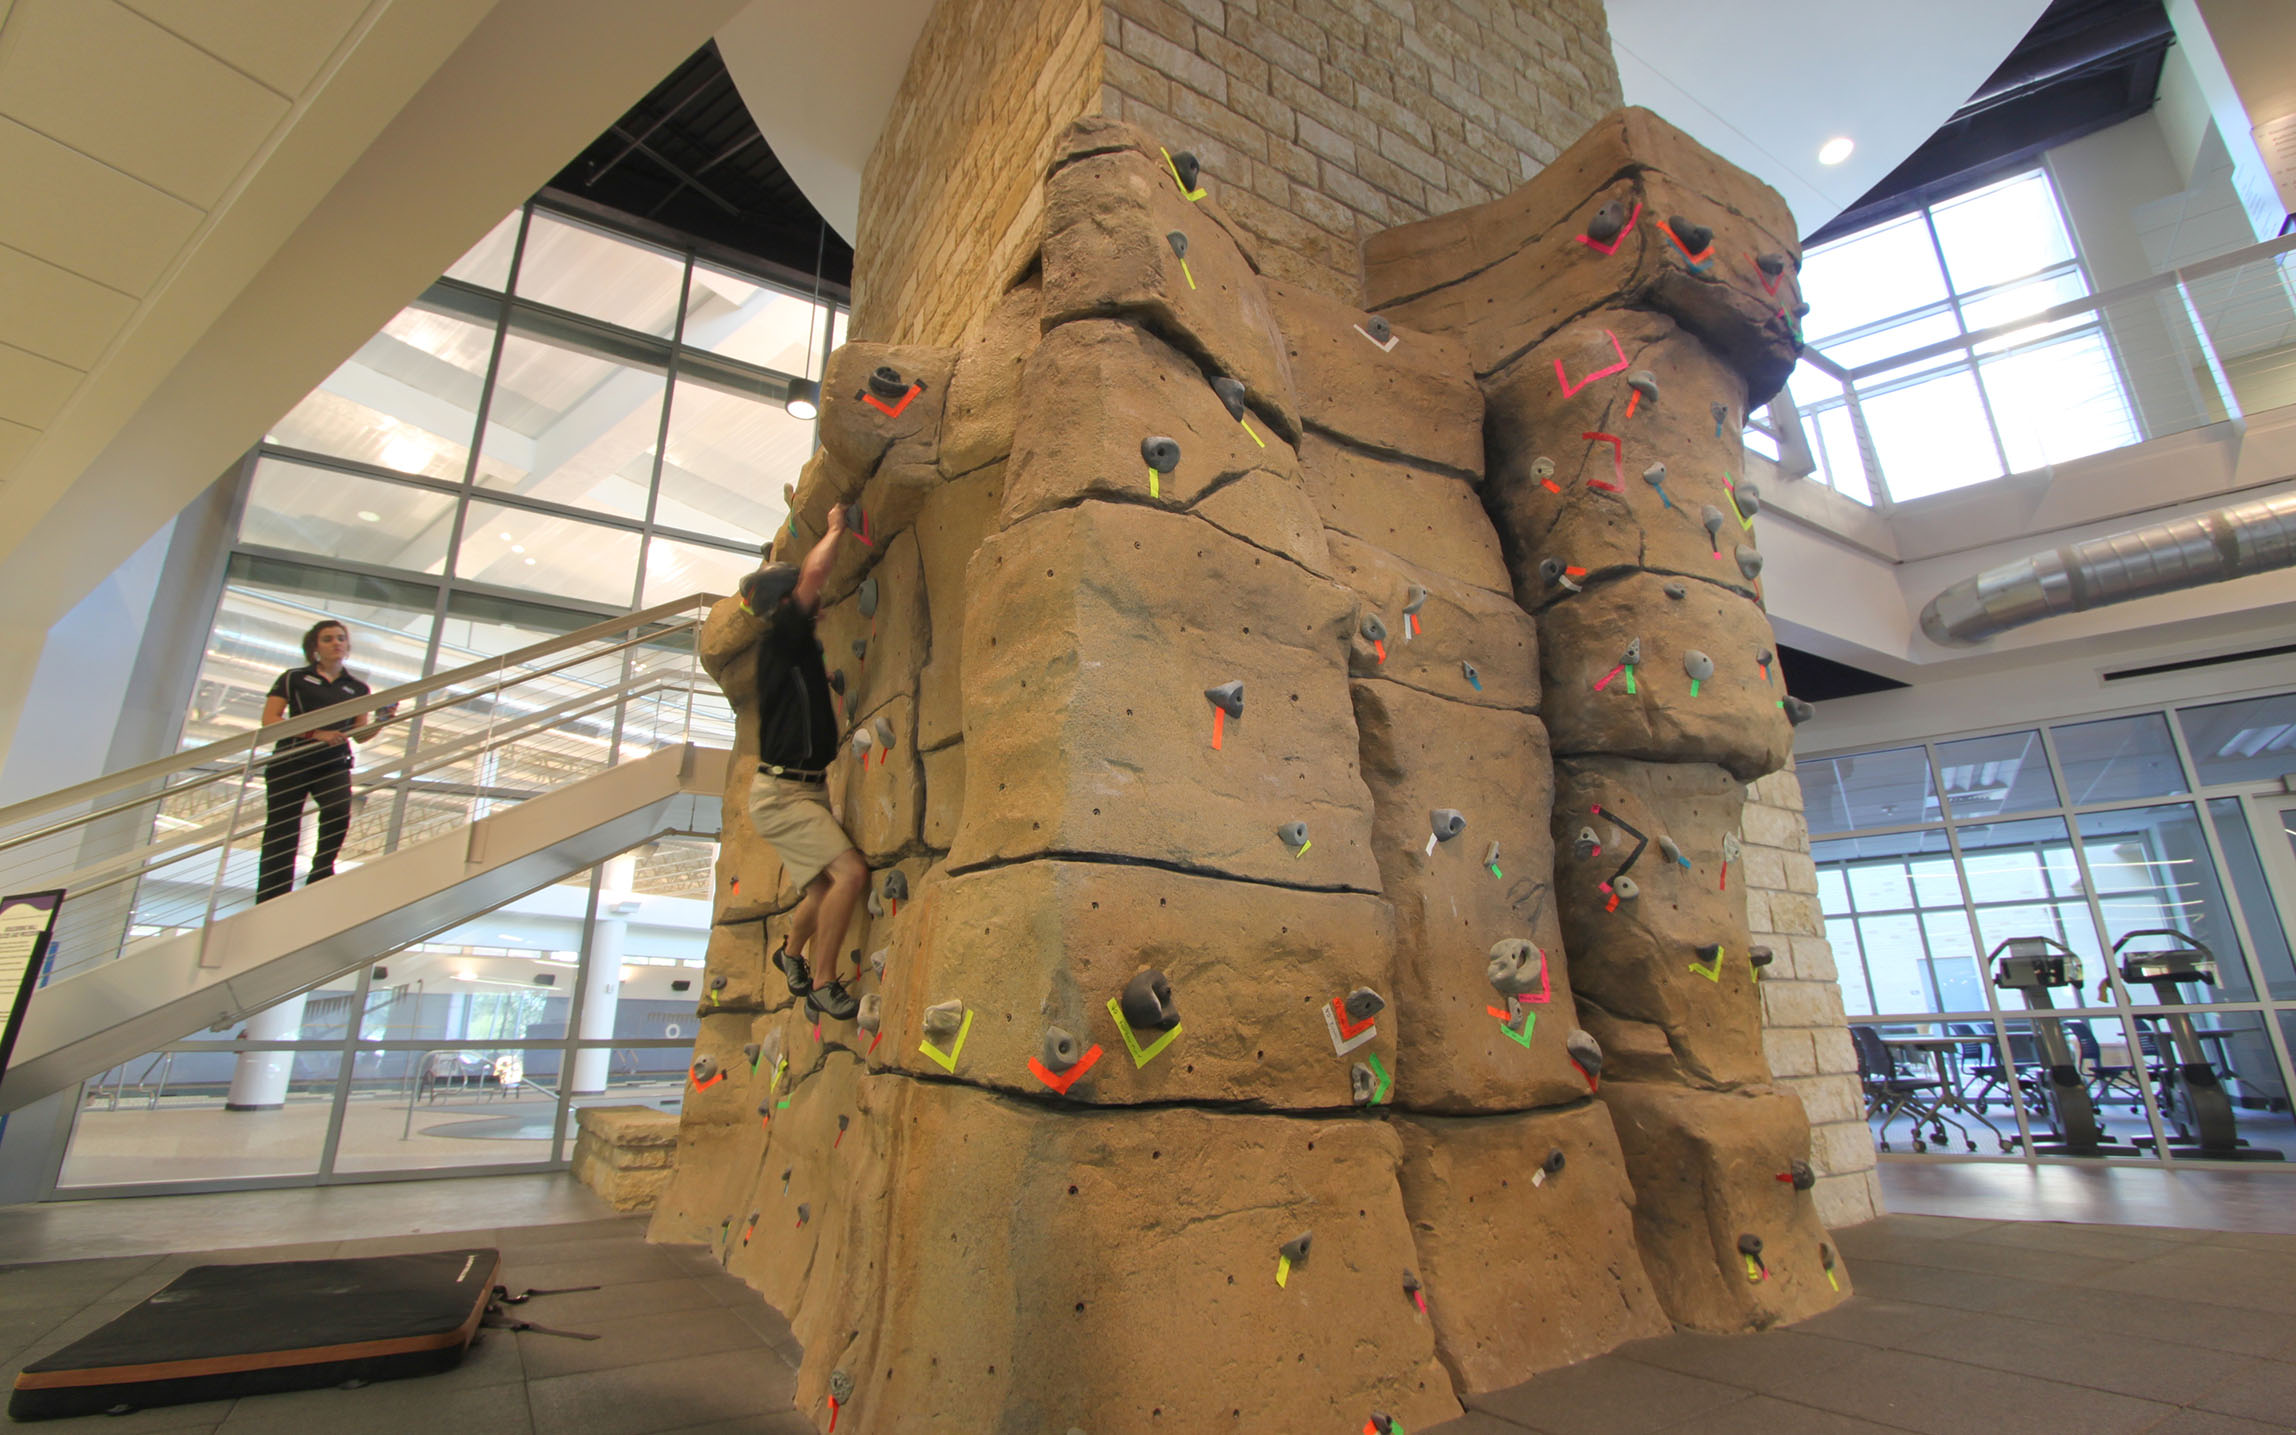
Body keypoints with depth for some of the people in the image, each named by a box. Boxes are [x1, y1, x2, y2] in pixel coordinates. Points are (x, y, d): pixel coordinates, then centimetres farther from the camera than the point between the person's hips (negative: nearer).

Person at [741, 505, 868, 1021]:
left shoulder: (801, 645, 12)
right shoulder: (778, 637, -12)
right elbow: (813, 572, -22)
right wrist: (836, 528, -7)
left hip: (807, 788, 10)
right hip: (780, 792, -9)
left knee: (825, 886, 21)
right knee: (850, 871, -21)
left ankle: (792, 951, 48)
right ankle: (822, 983, -8)